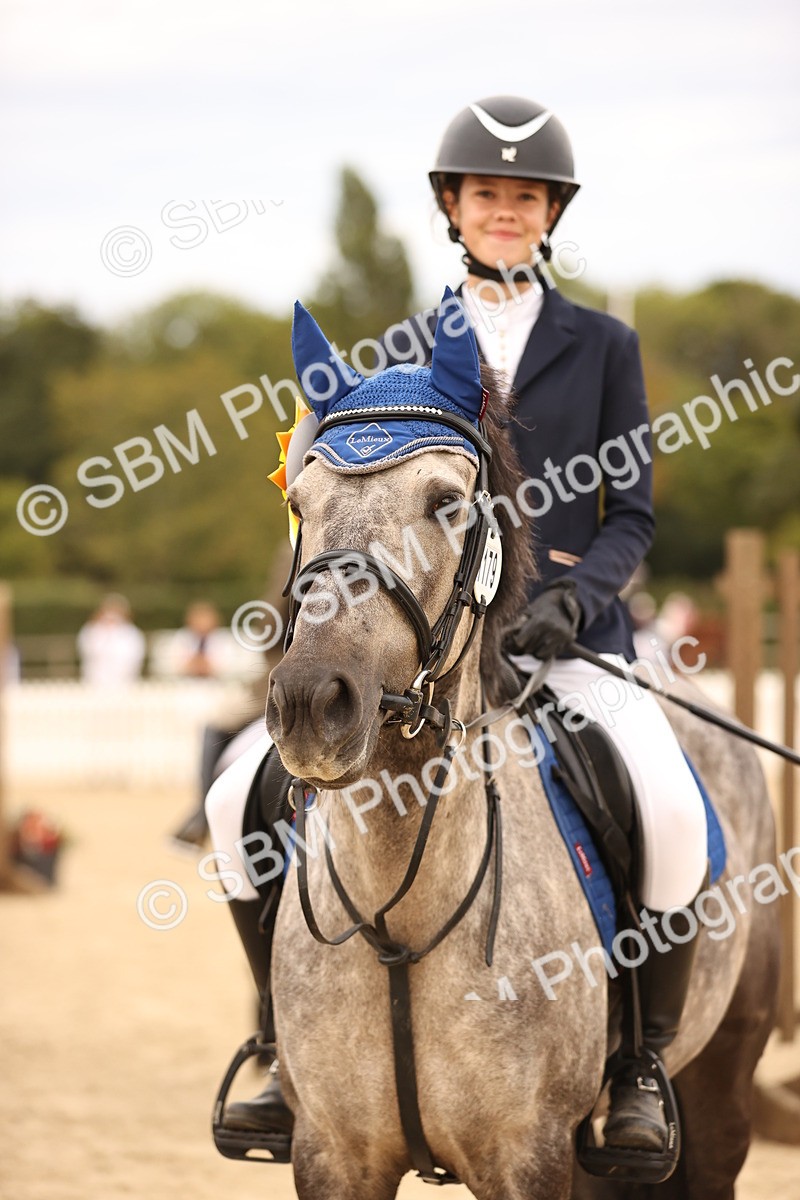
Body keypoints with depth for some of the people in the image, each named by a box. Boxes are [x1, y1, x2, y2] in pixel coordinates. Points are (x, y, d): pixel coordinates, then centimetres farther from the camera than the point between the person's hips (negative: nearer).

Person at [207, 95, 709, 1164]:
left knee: (674, 814, -30)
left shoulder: (603, 345, 8)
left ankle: (641, 1060, -9)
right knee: (244, 799, -16)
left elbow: (631, 512, 4)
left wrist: (572, 593, -15)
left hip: (569, 637, -2)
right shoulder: (406, 350, 12)